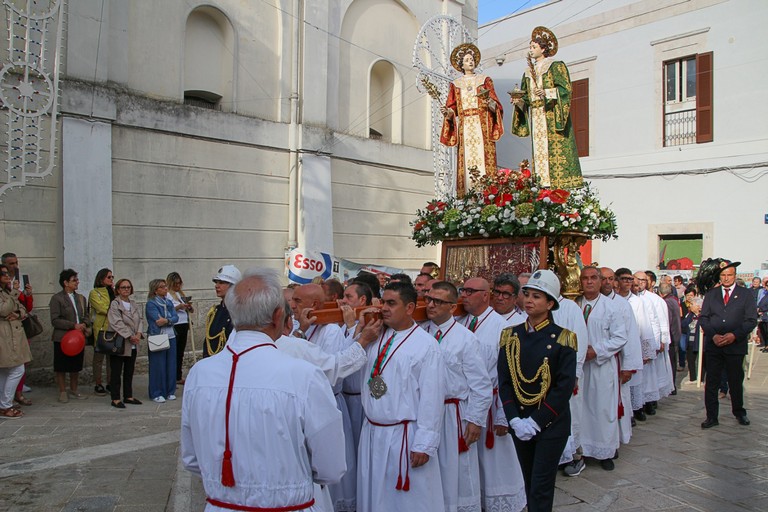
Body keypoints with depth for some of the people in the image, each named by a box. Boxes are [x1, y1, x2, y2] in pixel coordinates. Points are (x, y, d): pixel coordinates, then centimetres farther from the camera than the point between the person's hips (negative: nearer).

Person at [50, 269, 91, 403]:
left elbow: (86, 315, 17)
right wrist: (73, 325, -19)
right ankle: (62, 392, 15)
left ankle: (73, 390, 25)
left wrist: (84, 324, -5)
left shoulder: (81, 298, 12)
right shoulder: (56, 298, -7)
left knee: (76, 366, 12)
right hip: (62, 338, -5)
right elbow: (55, 320, -13)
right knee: (61, 367, 4)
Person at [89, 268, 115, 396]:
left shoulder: (113, 292, 17)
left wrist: (114, 291, 2)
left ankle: (111, 383, 14)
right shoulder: (94, 293, -3)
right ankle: (98, 385, 10)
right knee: (99, 357, 2)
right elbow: (103, 308, -13)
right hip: (100, 329, -5)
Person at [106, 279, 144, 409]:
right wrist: (130, 336, -17)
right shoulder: (114, 304, -7)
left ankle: (128, 396, 22)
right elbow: (117, 323, -15)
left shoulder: (134, 305, 14)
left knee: (129, 372, 13)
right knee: (116, 372, 0)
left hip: (133, 344, 6)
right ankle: (115, 399, 7)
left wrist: (138, 334, -9)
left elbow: (139, 320, 9)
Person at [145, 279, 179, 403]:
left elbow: (176, 317, 1)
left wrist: (166, 320, -14)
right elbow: (157, 320, -15)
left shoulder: (169, 302, 13)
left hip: (171, 337, 6)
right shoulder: (151, 303, -5)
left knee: (171, 365, 8)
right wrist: (170, 319, -9)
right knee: (158, 366, -1)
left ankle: (170, 391, 19)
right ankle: (156, 393, 9)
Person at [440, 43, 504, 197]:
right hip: (464, 126, 1)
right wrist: (447, 112, -14)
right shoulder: (456, 84, 16)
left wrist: (490, 102, -18)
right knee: (466, 158, -7)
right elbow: (453, 109, 8)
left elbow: (495, 105, 5)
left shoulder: (484, 80, 14)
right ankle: (466, 195, -9)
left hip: (482, 126, -1)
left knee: (483, 156, -11)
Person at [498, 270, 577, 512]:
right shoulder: (511, 336, 2)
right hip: (519, 424, 4)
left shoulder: (562, 338, -8)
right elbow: (504, 381, 0)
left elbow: (565, 386, -12)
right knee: (530, 482, 16)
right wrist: (515, 419, -11)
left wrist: (536, 421, -16)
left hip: (551, 424, -3)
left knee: (541, 487, 0)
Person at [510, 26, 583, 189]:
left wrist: (547, 93, -21)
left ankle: (563, 185, -13)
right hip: (536, 117, 6)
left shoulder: (556, 66, 3)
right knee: (539, 150, -1)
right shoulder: (528, 72, 21)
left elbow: (565, 89, -7)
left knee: (556, 150, -12)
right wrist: (518, 101, -2)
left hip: (552, 116, -6)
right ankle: (543, 186, -3)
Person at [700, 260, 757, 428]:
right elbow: (703, 318, 5)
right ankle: (712, 417, 10)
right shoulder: (711, 294, 9)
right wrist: (713, 335, -10)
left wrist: (734, 335, -16)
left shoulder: (746, 294, 4)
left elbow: (751, 320, -3)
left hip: (736, 346, -1)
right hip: (713, 346, 1)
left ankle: (739, 412, 35)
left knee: (736, 382, 12)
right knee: (711, 383, 2)